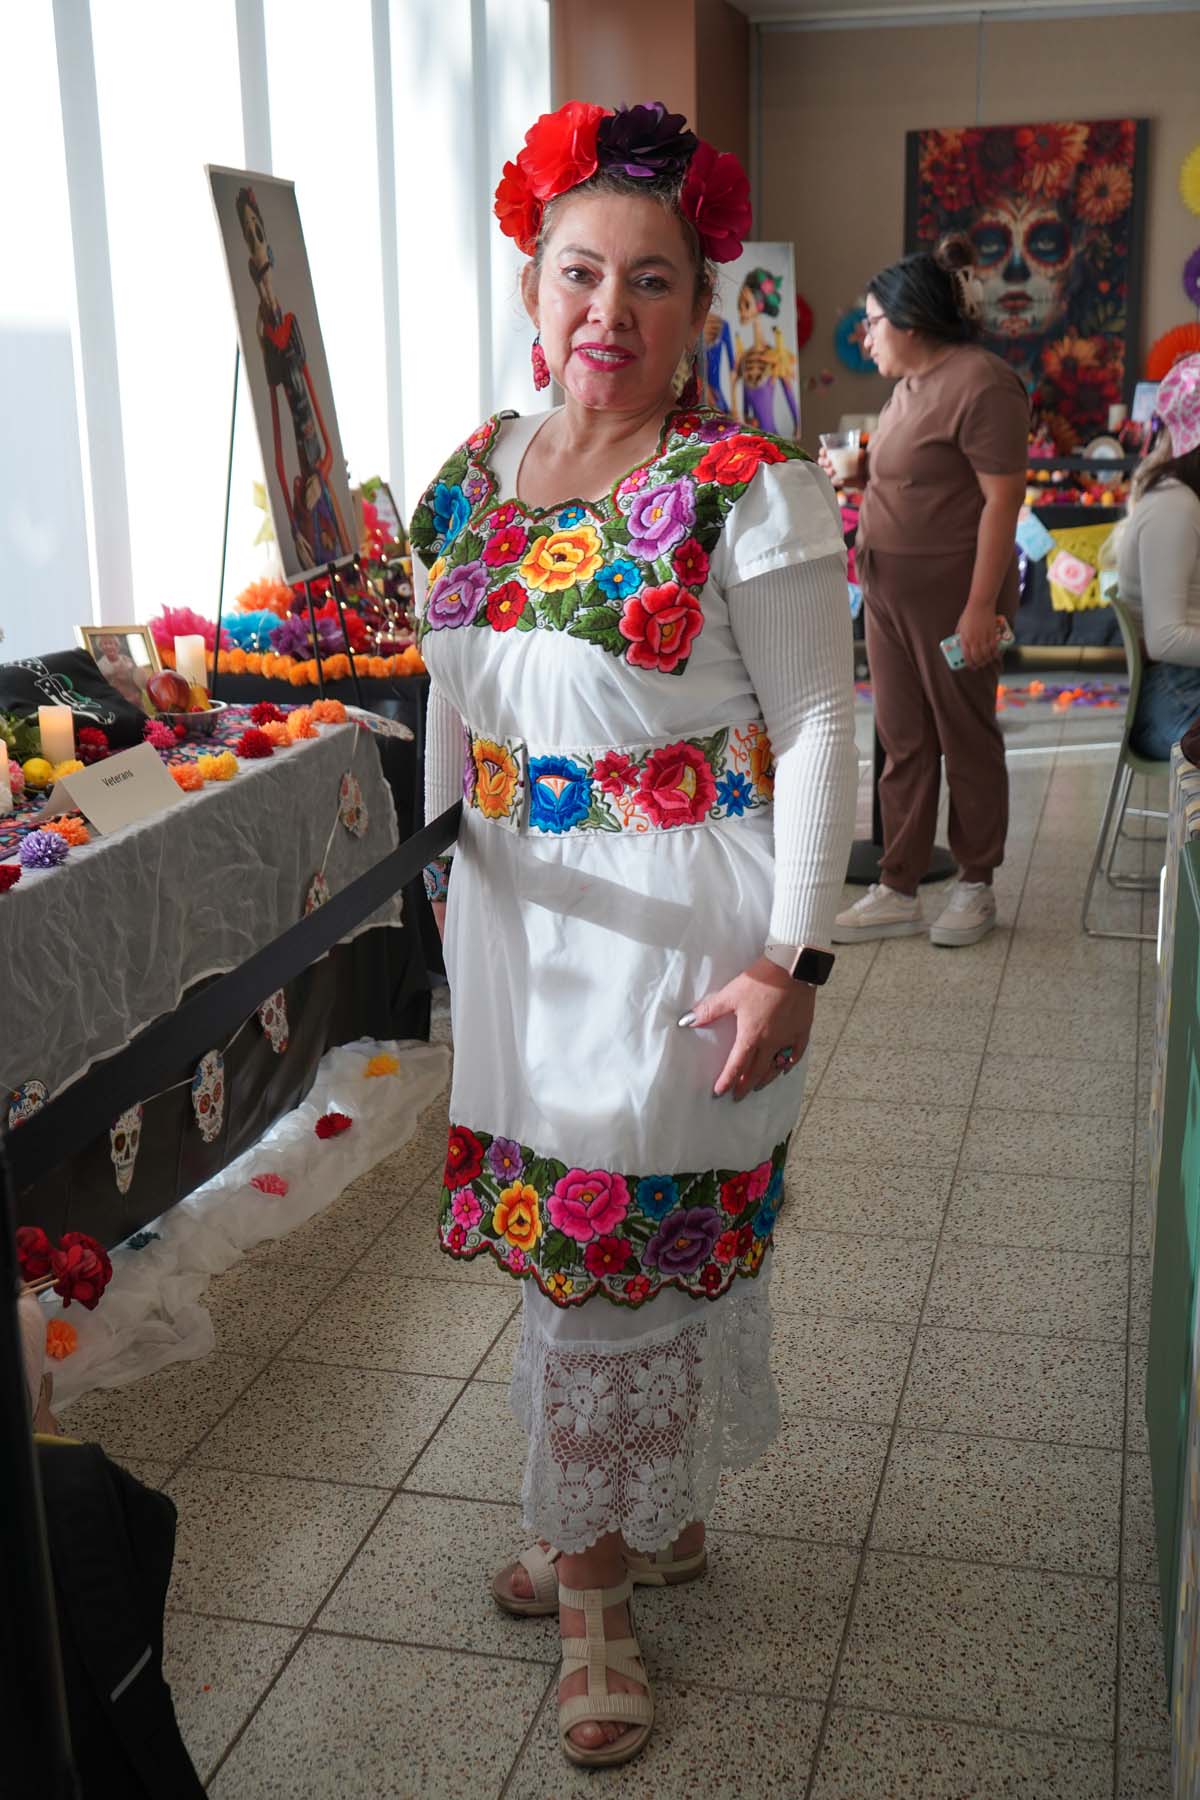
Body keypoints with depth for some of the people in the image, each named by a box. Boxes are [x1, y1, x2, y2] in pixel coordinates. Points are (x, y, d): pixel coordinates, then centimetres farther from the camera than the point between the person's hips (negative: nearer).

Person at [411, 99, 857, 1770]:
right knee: (577, 1236, 16)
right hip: (518, 925, 6)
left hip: (675, 937, -6)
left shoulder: (751, 489, -12)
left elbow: (816, 733, -12)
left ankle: (594, 1569, 28)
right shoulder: (476, 475, 6)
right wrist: (443, 860, 18)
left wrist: (793, 961, -17)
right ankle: (654, 1523, 39)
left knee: (629, 1241, 5)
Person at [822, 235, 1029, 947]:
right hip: (891, 590, 9)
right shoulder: (912, 385, 13)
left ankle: (976, 887, 21)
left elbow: (1003, 497, -19)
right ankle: (899, 893, 16)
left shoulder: (980, 383, -16)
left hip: (953, 593, -9)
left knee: (967, 740, 6)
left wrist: (982, 607, -23)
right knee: (903, 743, 10)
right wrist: (860, 469, 5)